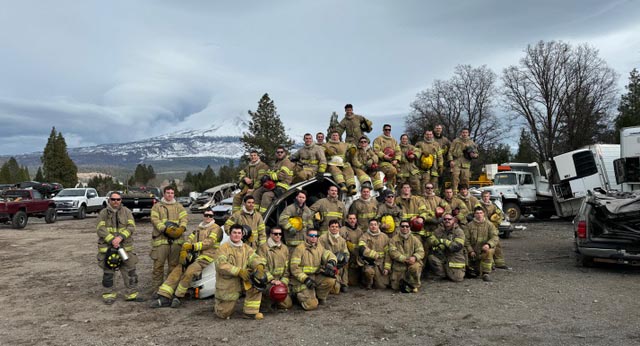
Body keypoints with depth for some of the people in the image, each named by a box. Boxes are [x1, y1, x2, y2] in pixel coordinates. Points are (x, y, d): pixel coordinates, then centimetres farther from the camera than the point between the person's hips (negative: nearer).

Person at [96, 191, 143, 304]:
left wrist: (121, 237, -18)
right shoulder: (103, 213, 4)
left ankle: (132, 294, 14)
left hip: (125, 247, 1)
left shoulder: (127, 212, 6)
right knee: (108, 273, 5)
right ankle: (108, 295, 18)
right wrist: (112, 240, -18)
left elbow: (131, 227, -3)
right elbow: (101, 230, -5)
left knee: (130, 271, 4)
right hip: (107, 247, -1)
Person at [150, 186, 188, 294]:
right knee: (158, 265, -3)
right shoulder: (157, 206, 11)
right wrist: (164, 228, -19)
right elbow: (154, 220, -3)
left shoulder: (179, 206, 18)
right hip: (161, 238, -2)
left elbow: (184, 218, 4)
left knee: (174, 265, 6)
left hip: (176, 239, 2)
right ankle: (156, 289, 5)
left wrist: (182, 227, -18)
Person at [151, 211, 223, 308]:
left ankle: (178, 297, -12)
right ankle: (164, 297, -11)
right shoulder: (198, 228, 24)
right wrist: (183, 250, -5)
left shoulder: (216, 228, 0)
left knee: (189, 272, -28)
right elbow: (189, 239, 13)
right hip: (194, 255, 7)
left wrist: (193, 246, -20)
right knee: (177, 271, -11)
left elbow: (209, 242, -14)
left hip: (206, 257, -7)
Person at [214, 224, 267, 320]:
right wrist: (239, 271, -30)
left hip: (243, 281, 4)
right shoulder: (223, 248, -7)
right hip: (227, 285, -4)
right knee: (224, 314, -1)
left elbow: (254, 258, -8)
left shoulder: (246, 248, 7)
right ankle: (218, 306, 36)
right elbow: (221, 265, -20)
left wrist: (260, 266, -32)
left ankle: (250, 312, -10)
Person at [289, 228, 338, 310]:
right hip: (302, 280, -5)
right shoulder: (300, 249, -10)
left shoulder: (319, 247, 8)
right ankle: (300, 295, 14)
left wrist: (332, 261, -29)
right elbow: (294, 267, -14)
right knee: (312, 305, -18)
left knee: (331, 280, -21)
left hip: (316, 277, 6)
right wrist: (305, 279, -22)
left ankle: (320, 297, 6)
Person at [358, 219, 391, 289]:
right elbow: (362, 250, -20)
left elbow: (387, 253, 6)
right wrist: (376, 255, -18)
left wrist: (387, 267, -1)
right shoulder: (364, 236, -5)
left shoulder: (384, 237, 5)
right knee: (369, 271, -35)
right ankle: (368, 284, -4)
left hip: (381, 263, 3)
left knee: (382, 286, 0)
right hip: (368, 263, -3)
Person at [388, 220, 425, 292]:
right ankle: (403, 282, 30)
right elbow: (393, 252, -12)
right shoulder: (394, 239, -1)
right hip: (398, 266, 0)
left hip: (412, 263, 0)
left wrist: (414, 257, -27)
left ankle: (414, 285, -10)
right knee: (395, 287, -5)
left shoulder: (414, 239, 3)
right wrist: (405, 259, -24)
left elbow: (421, 251, -4)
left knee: (415, 267, -36)